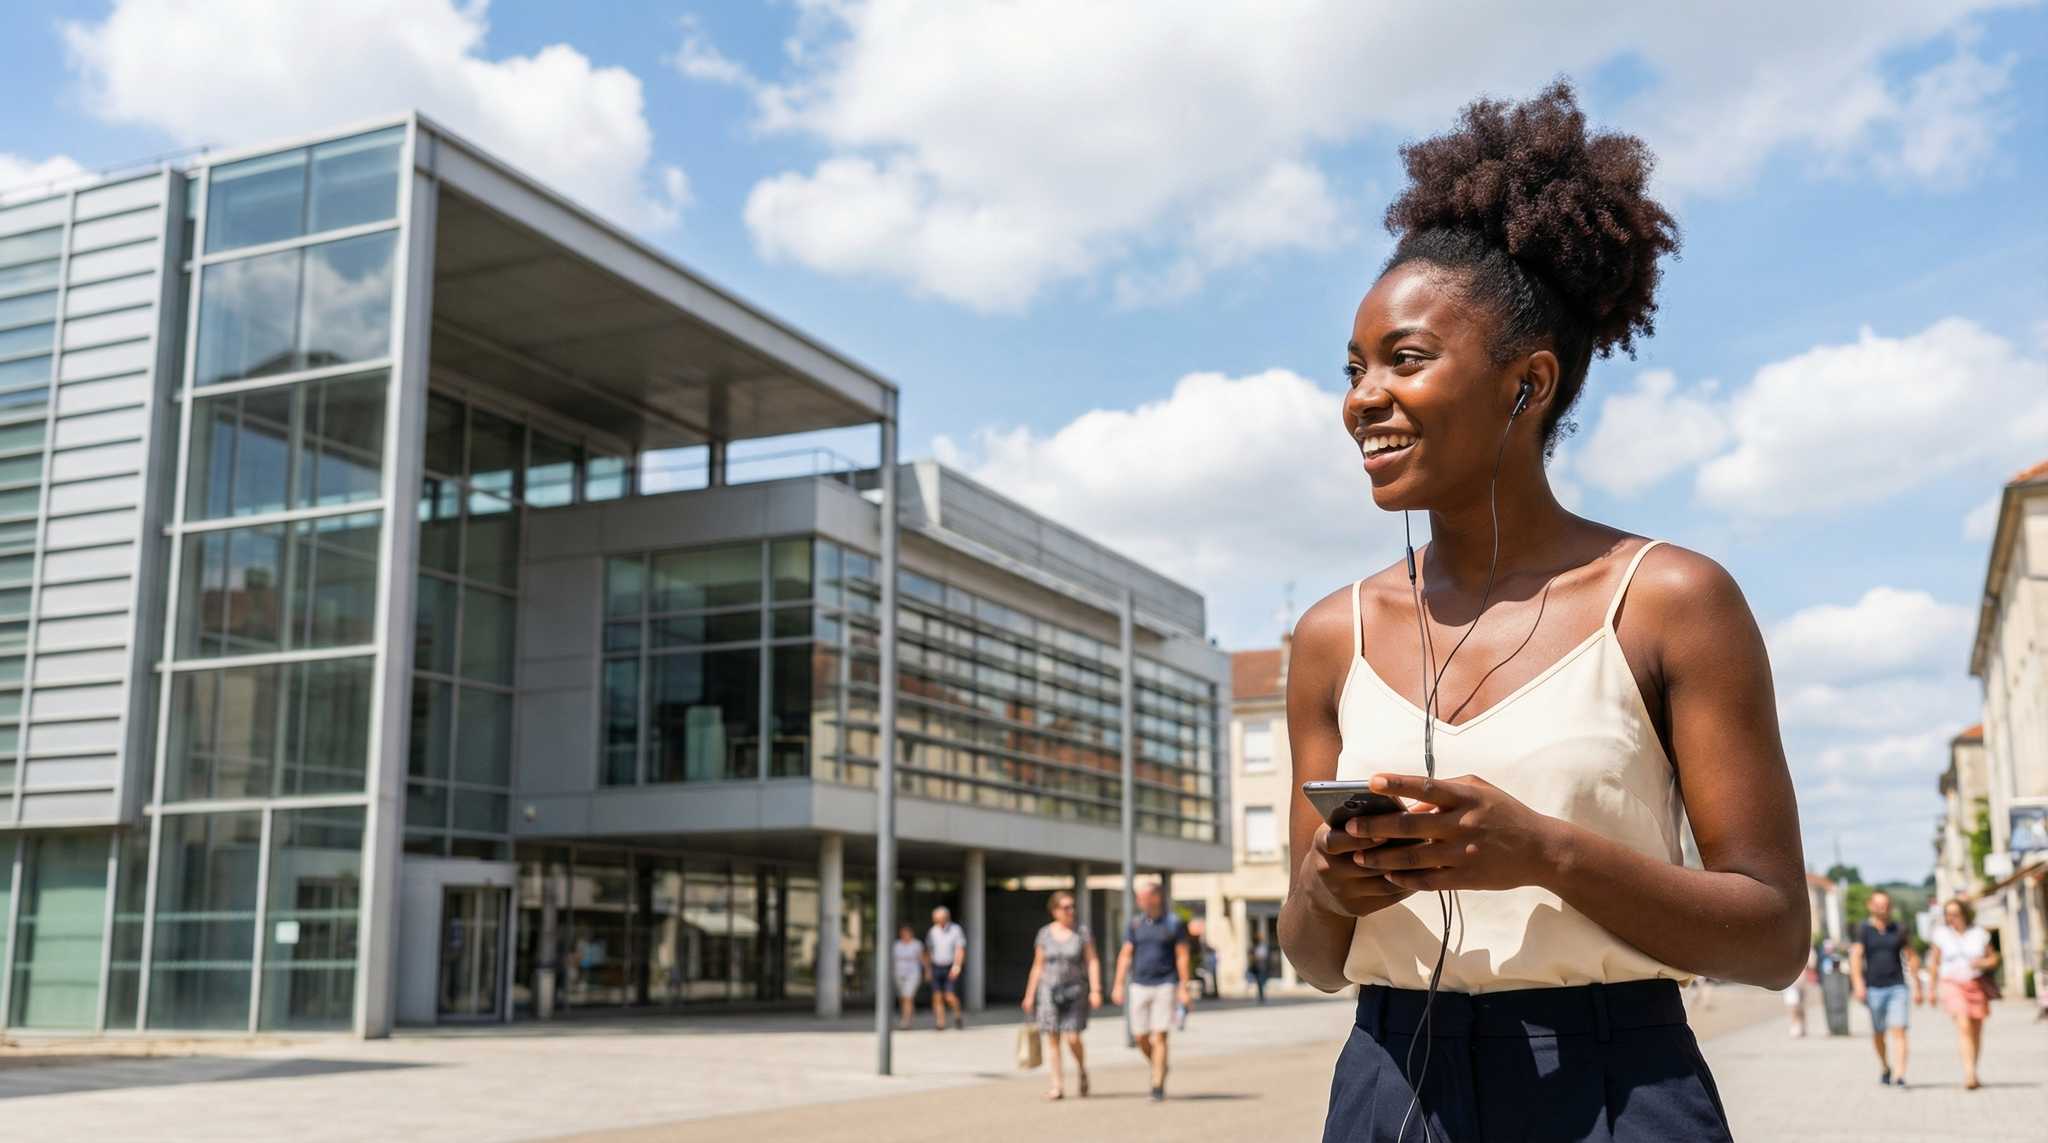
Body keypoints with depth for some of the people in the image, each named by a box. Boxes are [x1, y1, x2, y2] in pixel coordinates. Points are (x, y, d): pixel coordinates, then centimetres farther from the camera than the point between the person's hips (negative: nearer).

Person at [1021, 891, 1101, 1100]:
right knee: (1052, 1038, -3)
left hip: (1075, 991, -2)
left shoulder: (1082, 932, -1)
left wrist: (1095, 990, -13)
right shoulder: (1045, 934, 3)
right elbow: (1038, 966, 8)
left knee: (1072, 1038, -10)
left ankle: (1081, 1070, 19)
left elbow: (1092, 962, -3)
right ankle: (1058, 1086, 2)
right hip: (1050, 990, 2)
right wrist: (1029, 995, 6)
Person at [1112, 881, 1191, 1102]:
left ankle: (1158, 1086, -3)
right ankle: (1159, 1067, 31)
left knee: (1159, 1036, -8)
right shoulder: (1134, 924, 8)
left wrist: (1183, 987, -9)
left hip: (1165, 986, -4)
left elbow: (1182, 956, -2)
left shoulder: (1173, 923, -1)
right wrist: (1119, 985, -3)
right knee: (1140, 1036, 5)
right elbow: (1125, 955, 5)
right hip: (1139, 985, 4)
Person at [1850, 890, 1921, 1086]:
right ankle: (1884, 1068, 33)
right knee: (1878, 1033, 10)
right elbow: (1855, 957, -8)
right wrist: (1858, 984, -20)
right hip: (1874, 989, 0)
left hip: (1898, 987, 0)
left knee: (1898, 1031, -11)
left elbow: (1912, 958, 14)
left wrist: (1916, 987, 10)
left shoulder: (1898, 929, 8)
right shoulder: (1863, 930, 1)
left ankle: (1900, 1075, -16)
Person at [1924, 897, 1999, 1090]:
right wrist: (1932, 990, 9)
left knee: (1976, 1031, 7)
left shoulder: (1979, 934, 3)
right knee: (1964, 1026, -20)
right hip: (1952, 985, -2)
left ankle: (1972, 1072, 26)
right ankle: (1969, 1073, -28)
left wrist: (1983, 963, -11)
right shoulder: (1941, 934, 1)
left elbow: (1993, 958, 12)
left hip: (1976, 985, 2)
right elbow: (1933, 962, 8)